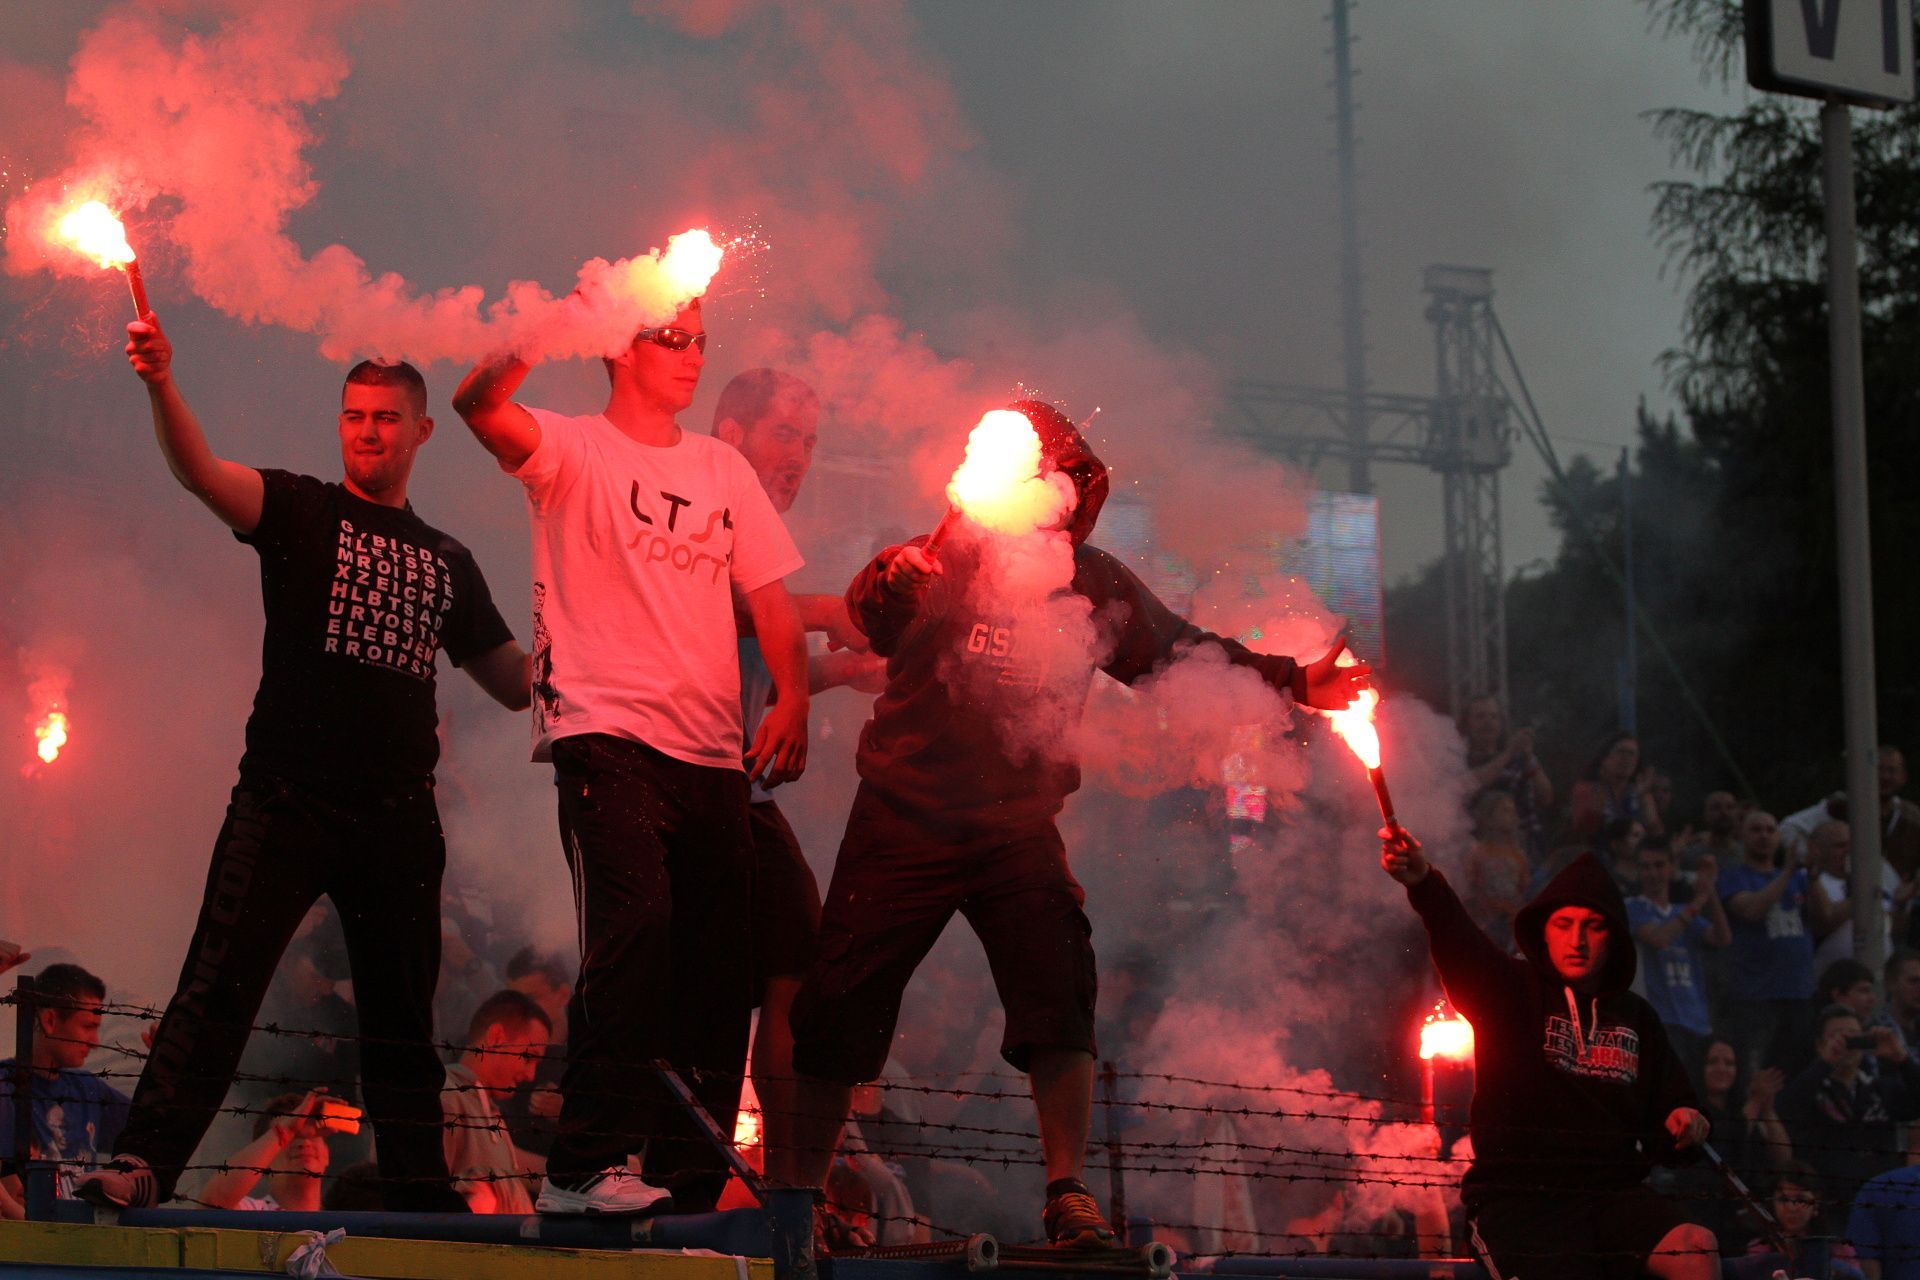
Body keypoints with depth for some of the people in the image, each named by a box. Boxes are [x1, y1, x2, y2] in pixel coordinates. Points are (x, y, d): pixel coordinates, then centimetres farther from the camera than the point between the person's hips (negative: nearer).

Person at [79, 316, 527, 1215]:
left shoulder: (448, 564, 19)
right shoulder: (302, 513, 8)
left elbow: (515, 683, 24)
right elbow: (202, 472, -12)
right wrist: (161, 386, -30)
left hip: (399, 815, 4)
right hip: (289, 795, -3)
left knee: (402, 1012, 6)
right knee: (220, 982, -13)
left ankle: (421, 1191, 10)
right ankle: (143, 1162, -18)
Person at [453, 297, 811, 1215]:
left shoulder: (723, 468, 21)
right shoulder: (573, 449, 5)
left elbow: (768, 594, 17)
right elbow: (478, 406, -14)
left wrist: (791, 698, 2)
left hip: (712, 750, 6)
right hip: (604, 733, -6)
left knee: (721, 963, 3)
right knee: (635, 916, -24)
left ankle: (690, 1188, 11)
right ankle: (585, 1165, -23)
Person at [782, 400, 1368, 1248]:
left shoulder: (1094, 584, 4)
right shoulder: (942, 561, -7)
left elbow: (1182, 653, 15)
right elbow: (869, 619, -25)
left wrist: (1291, 681, 7)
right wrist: (890, 582, -48)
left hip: (1017, 825, 2)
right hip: (904, 819, -2)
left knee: (1057, 994, -14)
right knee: (846, 1002, 1)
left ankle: (1069, 1194, -10)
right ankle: (802, 1189, 16)